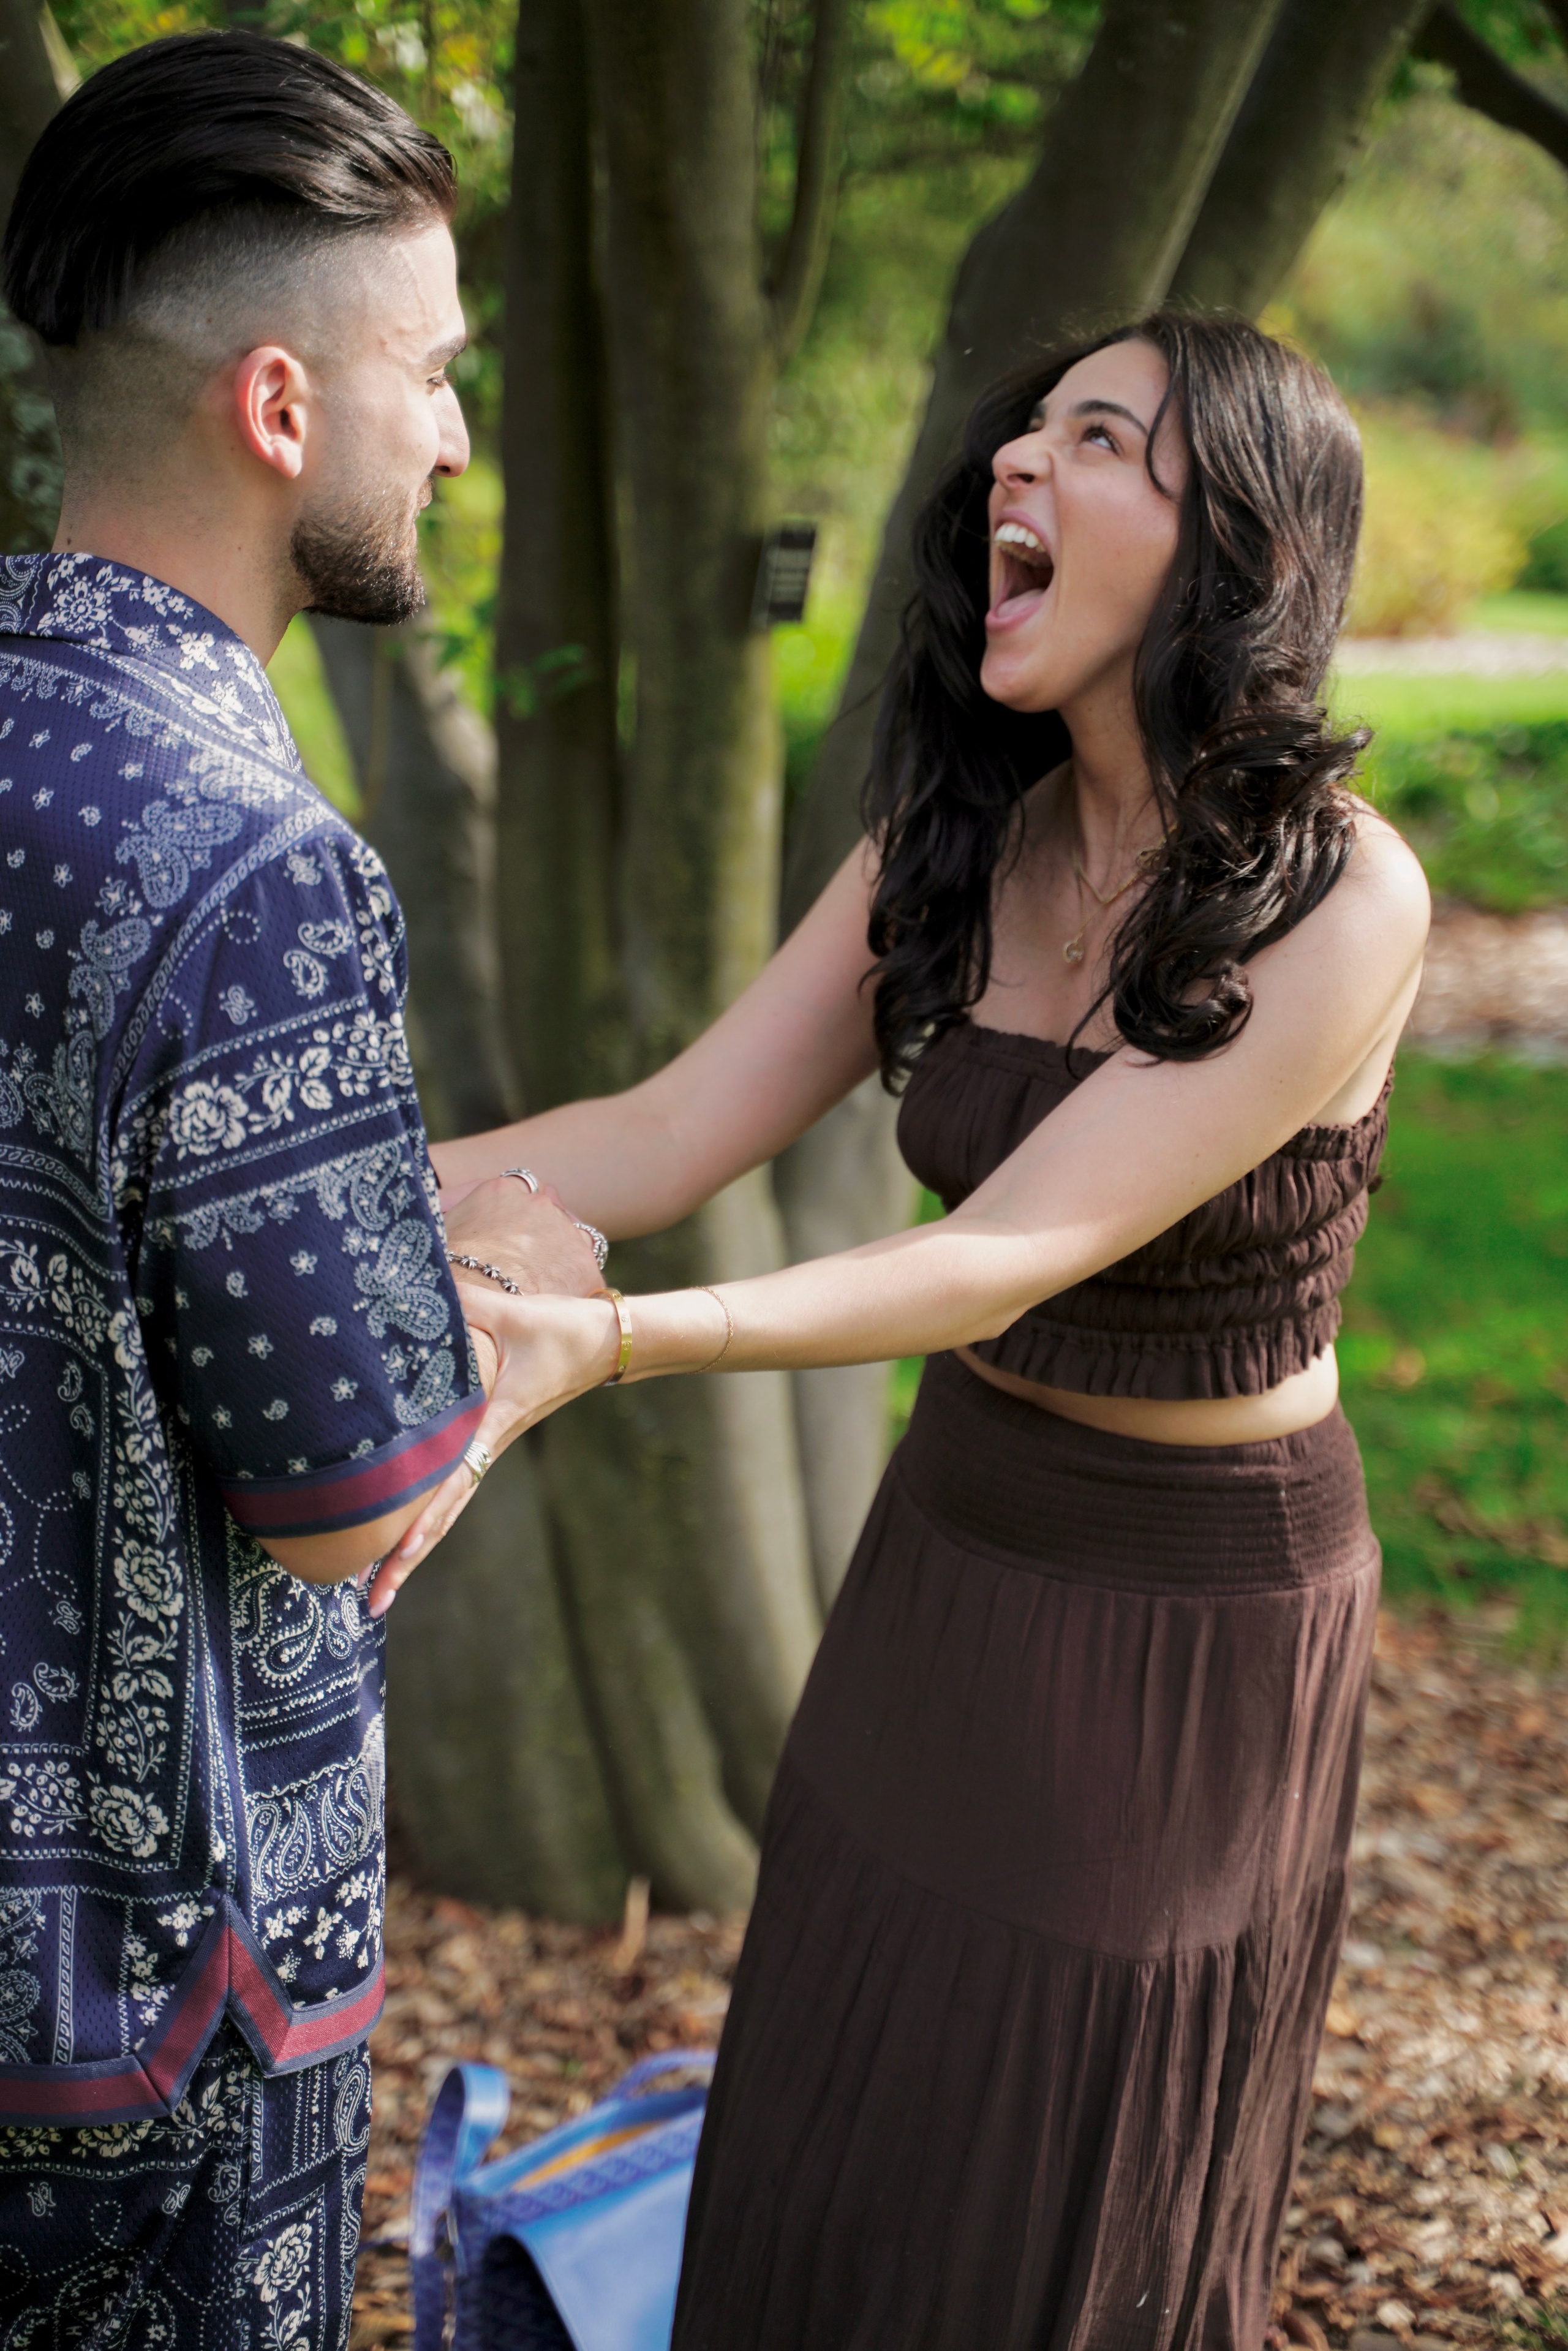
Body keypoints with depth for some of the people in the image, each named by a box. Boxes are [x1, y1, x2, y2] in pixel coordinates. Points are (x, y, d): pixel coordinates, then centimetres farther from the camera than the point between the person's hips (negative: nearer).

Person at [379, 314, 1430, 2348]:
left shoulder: (1341, 899, -23)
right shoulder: (954, 844, -4)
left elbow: (1014, 1256, -31)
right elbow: (672, 1133, -7)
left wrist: (606, 1343, -45)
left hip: (1202, 1599, -5)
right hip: (953, 1544, 6)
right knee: (838, 2163, 18)